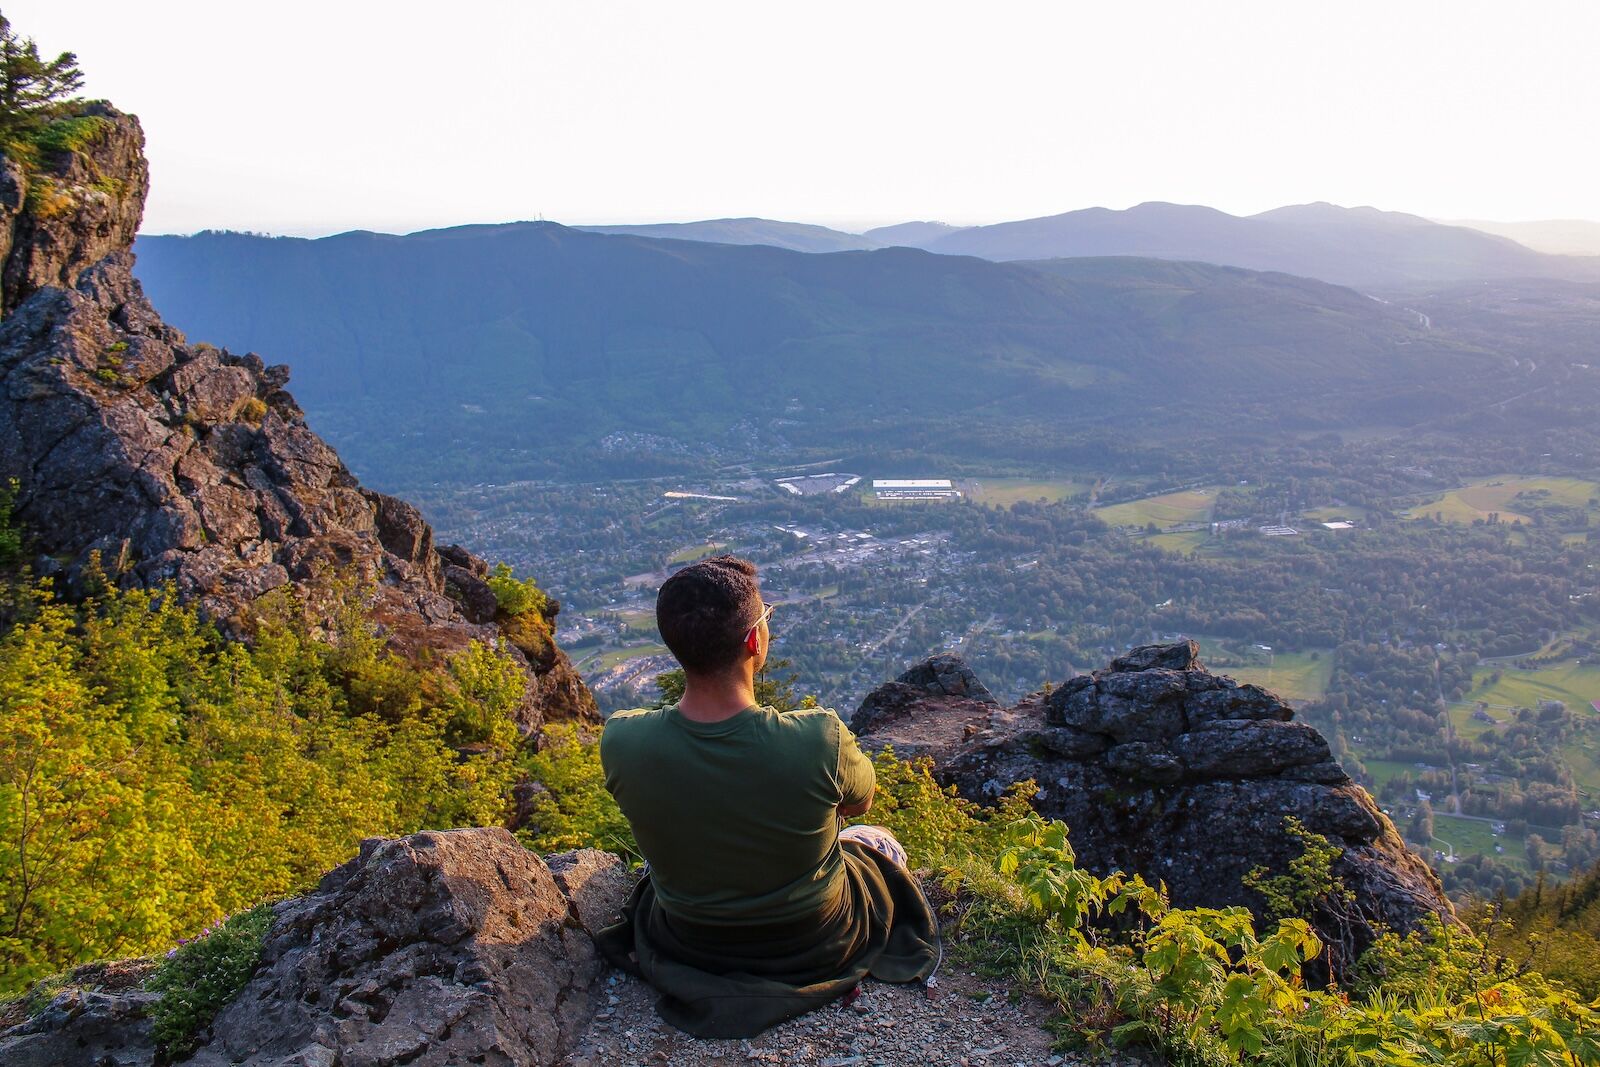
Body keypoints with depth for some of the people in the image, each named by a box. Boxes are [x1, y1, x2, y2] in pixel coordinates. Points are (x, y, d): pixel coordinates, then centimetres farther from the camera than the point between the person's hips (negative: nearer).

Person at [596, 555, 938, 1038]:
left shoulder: (621, 741, -28)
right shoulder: (820, 740, -35)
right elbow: (859, 801, -11)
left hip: (688, 948, 2)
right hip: (819, 949, -1)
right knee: (878, 841, 30)